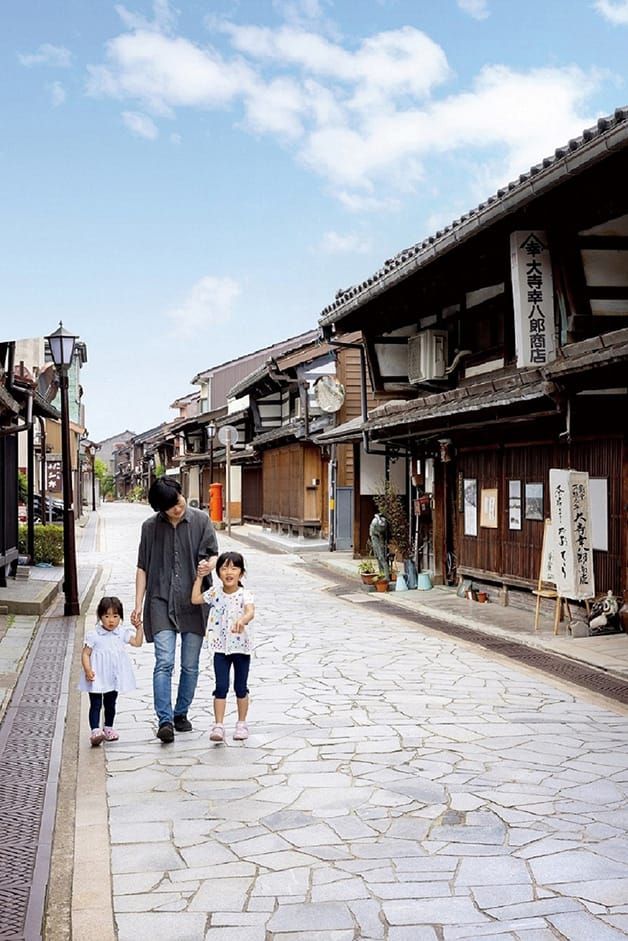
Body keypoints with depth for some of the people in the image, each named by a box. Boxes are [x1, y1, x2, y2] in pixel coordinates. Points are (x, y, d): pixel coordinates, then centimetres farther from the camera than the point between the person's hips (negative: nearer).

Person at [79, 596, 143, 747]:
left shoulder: (122, 633, 2)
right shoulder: (94, 635, -11)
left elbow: (137, 642, 5)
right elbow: (85, 654, -9)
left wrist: (139, 627, -4)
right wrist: (87, 670, -20)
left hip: (114, 677, 4)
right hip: (97, 677, -4)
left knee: (110, 704, 17)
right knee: (95, 704, -6)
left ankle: (108, 728, 30)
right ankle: (95, 731, -11)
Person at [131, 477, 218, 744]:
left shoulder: (201, 520, 1)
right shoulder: (150, 527, 3)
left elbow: (214, 553, 3)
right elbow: (142, 568, 7)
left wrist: (210, 564, -22)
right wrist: (138, 605, 2)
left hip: (194, 602, 1)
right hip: (161, 602, -1)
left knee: (190, 665, 8)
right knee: (164, 662, -12)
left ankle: (181, 713, 24)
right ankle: (165, 720, -14)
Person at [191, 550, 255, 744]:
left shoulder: (244, 595, -14)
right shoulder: (215, 592, 0)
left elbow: (251, 612, -33)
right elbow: (195, 599, 10)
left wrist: (242, 620, -54)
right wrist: (199, 577, 8)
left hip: (241, 647, -2)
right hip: (221, 648, 2)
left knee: (241, 687, 9)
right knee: (221, 687, -2)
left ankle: (242, 724, 24)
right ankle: (218, 726, 1)